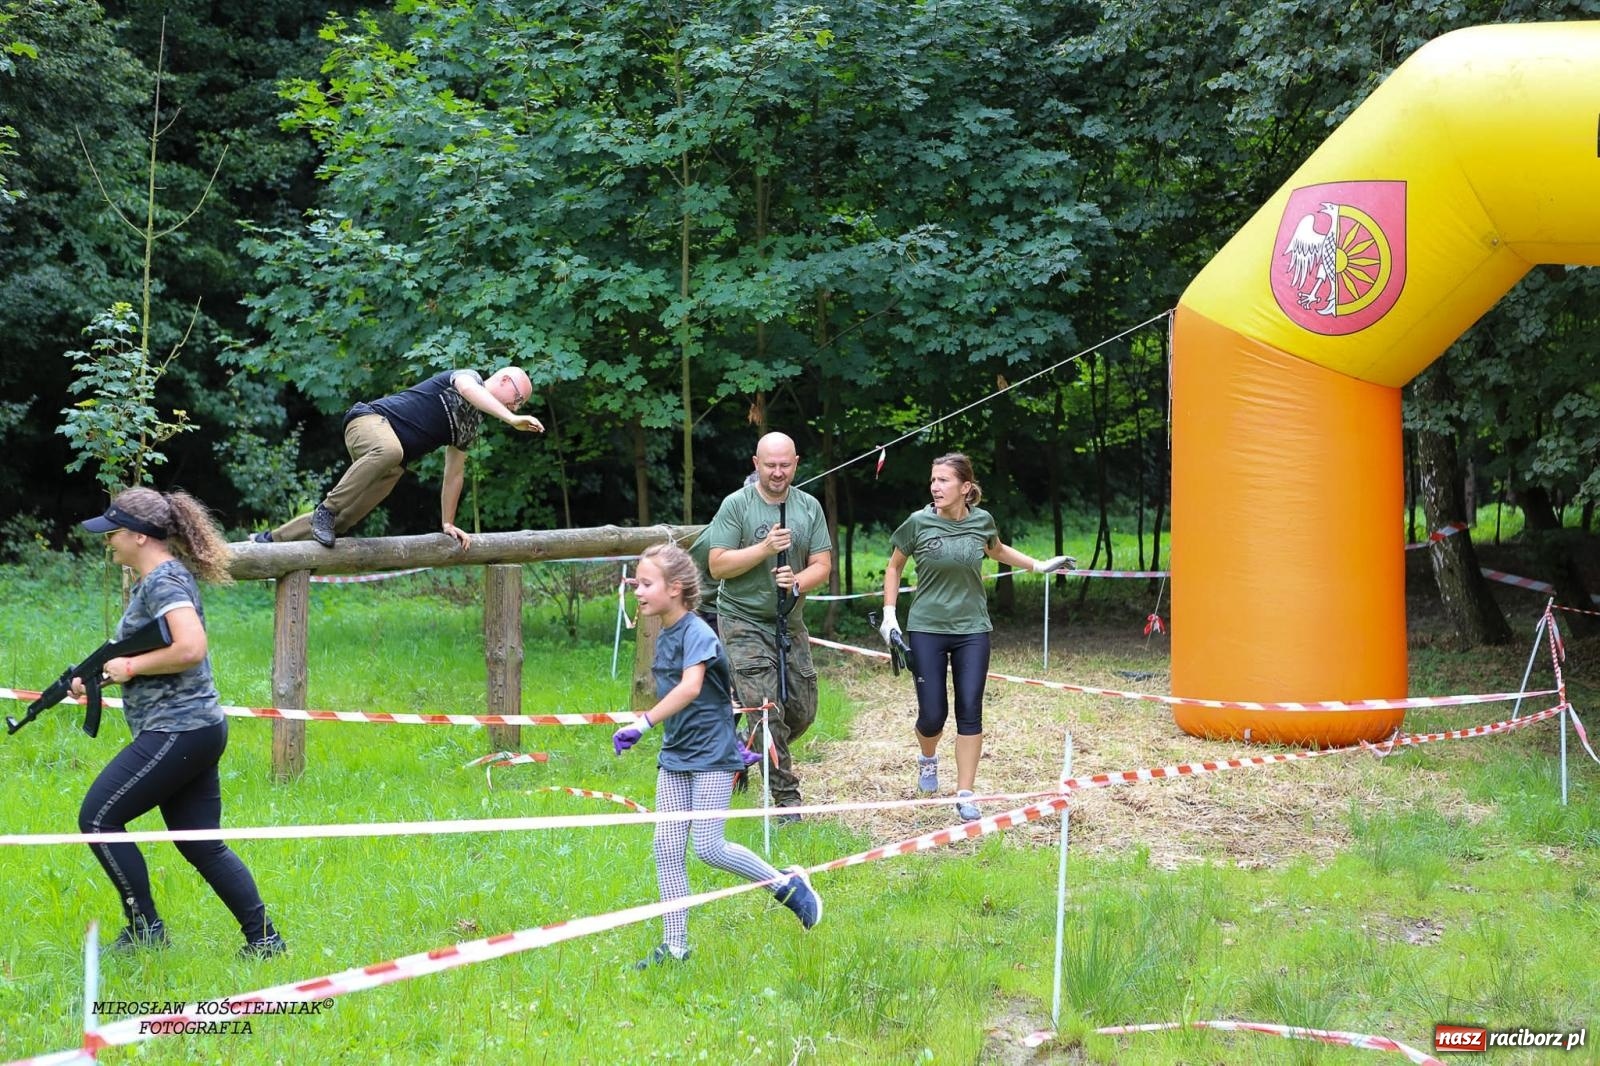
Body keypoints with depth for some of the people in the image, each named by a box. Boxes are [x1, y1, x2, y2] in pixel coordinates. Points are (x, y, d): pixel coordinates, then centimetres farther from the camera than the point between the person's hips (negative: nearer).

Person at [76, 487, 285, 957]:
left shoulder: (165, 581, -14)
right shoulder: (150, 581, 17)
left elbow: (190, 649, -28)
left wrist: (130, 667, -16)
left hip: (178, 731, -10)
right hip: (198, 730, 10)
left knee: (98, 818, -5)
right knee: (202, 845, 10)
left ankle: (144, 926, 1)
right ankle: (263, 939, 10)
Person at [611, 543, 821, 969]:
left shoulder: (697, 633, -17)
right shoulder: (663, 637, 9)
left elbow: (691, 687, -34)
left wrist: (642, 724, -39)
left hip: (711, 755, -8)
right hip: (674, 755, 8)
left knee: (708, 847, -9)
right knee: (666, 847, 3)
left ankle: (788, 884, 12)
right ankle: (675, 945, 8)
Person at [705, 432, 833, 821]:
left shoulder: (809, 507, 5)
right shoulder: (736, 505, -7)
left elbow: (822, 565, 4)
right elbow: (717, 566, -12)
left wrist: (798, 582, -17)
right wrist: (765, 549, -22)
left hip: (790, 623, 5)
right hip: (745, 623, -5)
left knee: (802, 712, 8)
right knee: (769, 713, -11)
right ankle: (786, 799, -5)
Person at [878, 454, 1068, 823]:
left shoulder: (982, 521, -3)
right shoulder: (919, 522, -9)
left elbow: (997, 550, 21)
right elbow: (894, 566, 7)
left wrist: (1038, 565, 18)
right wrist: (889, 613, 0)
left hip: (972, 629, 2)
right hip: (926, 629, -1)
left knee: (970, 712, -2)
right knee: (933, 714, -2)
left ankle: (965, 795, 6)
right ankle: (927, 758, 34)